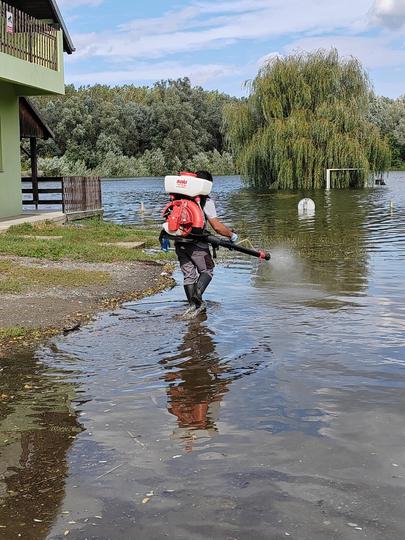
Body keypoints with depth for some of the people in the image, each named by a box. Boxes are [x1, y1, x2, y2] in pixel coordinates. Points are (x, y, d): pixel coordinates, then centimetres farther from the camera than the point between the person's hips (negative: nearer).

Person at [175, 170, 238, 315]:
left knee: (188, 274, 13)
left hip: (180, 243, 5)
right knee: (207, 270, 11)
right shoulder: (206, 201, -9)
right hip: (197, 244, -5)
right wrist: (231, 234, 1)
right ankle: (197, 294, -10)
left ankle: (192, 304, 11)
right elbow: (217, 226, -13)